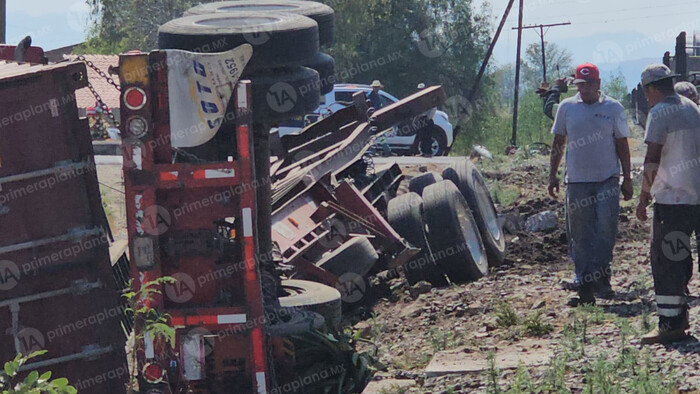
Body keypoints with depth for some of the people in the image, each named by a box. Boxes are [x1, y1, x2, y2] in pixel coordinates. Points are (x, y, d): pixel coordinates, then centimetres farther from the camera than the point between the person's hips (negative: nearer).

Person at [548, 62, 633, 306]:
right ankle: (585, 288, 7)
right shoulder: (567, 108, 7)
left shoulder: (613, 108, 3)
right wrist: (553, 175, 8)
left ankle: (601, 276, 2)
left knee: (606, 228, -11)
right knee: (580, 237, 2)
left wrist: (627, 179, 5)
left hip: (607, 179, -2)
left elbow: (622, 145, 7)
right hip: (577, 181, 2)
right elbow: (558, 143, 13)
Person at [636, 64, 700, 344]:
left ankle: (670, 325, -7)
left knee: (665, 260, -6)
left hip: (671, 198, -8)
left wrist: (644, 197, -9)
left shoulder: (659, 112, -11)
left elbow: (652, 159, -15)